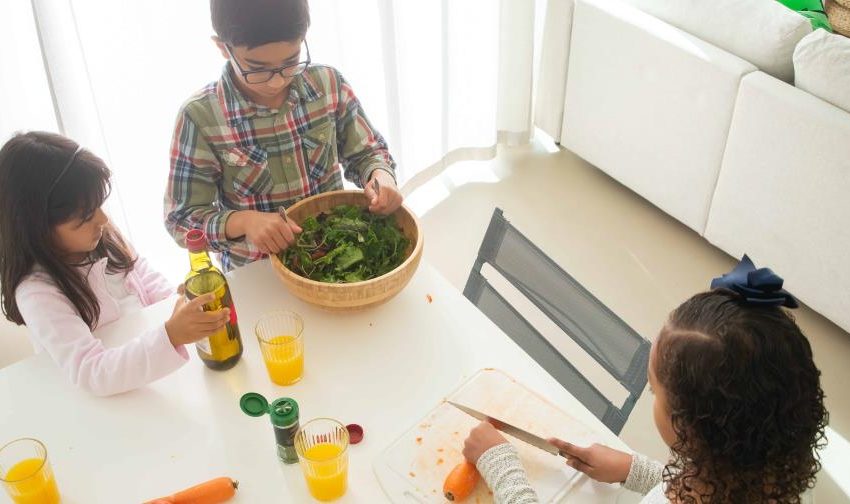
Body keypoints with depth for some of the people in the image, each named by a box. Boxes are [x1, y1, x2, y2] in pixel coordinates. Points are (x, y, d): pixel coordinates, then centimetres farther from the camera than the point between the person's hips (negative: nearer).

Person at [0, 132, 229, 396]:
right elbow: (90, 372, -32)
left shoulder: (101, 236, -5)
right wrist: (170, 335, -44)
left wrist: (183, 311, -7)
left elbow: (145, 277, 11)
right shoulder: (37, 293, -23)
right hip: (102, 403, -6)